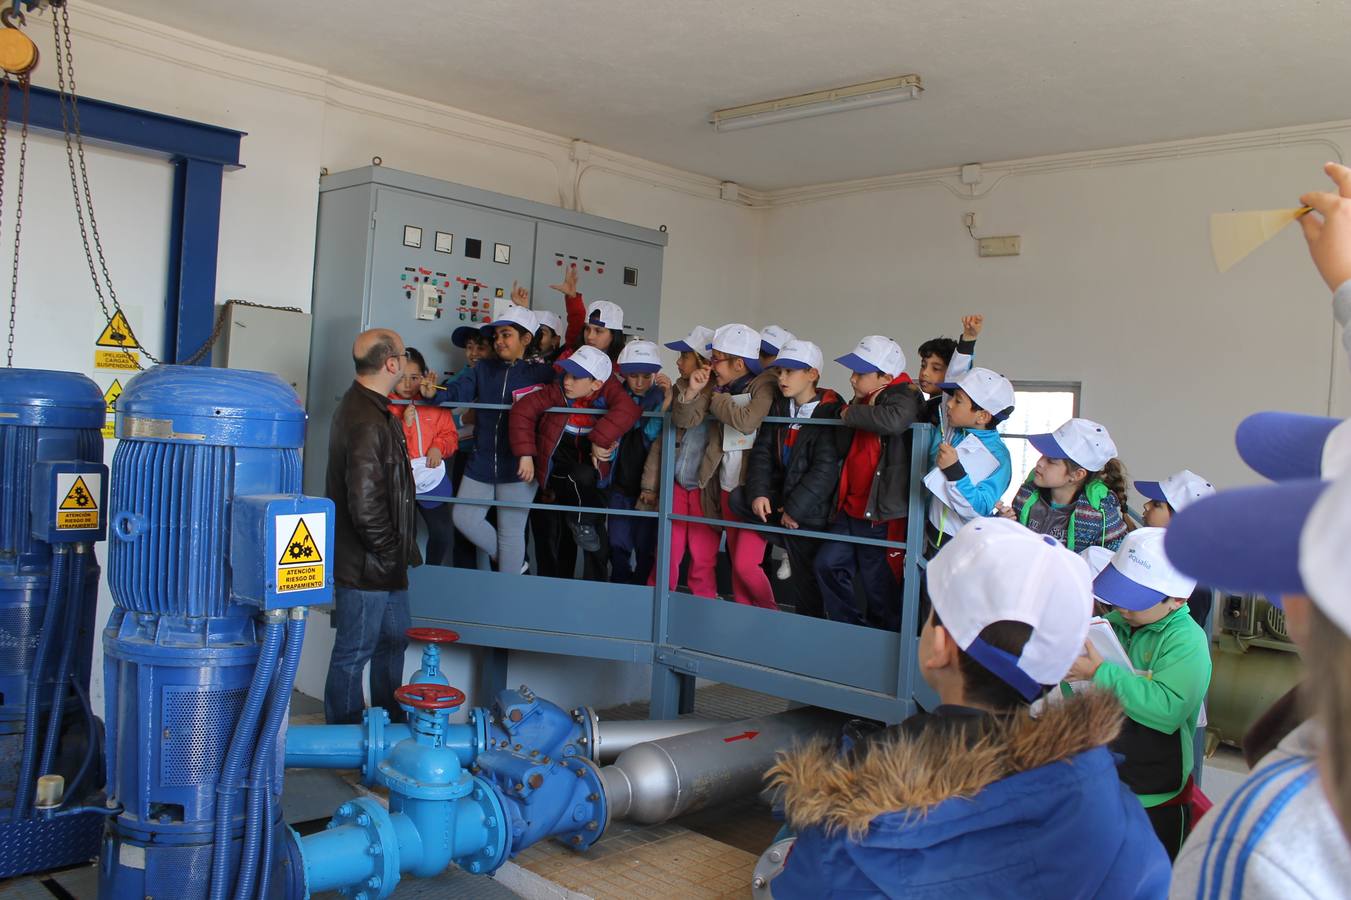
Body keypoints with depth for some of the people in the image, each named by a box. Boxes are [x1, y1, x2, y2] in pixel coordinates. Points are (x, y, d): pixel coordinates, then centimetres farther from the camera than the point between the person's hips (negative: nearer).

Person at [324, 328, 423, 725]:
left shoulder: (363, 407, 10)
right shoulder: (367, 423, -25)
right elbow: (365, 506, -28)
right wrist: (390, 553, -14)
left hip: (382, 564, 11)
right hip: (365, 567, -11)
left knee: (394, 637, 23)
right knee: (354, 652, 5)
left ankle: (391, 722, 39)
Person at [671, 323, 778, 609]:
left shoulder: (765, 385, -10)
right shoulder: (720, 387, 8)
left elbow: (746, 421, -26)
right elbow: (684, 420, 3)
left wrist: (716, 399, -11)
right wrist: (693, 390, -13)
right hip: (727, 486, 6)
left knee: (746, 563, -9)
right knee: (736, 560, 13)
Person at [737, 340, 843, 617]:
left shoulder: (830, 412, -15)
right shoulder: (779, 407, 6)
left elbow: (826, 469, -20)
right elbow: (762, 452, 1)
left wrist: (794, 508, -20)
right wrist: (758, 492, -15)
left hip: (811, 509, -6)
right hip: (779, 494, 7)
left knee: (800, 575, -7)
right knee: (738, 498, -16)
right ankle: (784, 546, 1)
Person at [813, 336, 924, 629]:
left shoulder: (902, 397, -13)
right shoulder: (865, 399, 10)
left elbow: (894, 419, -39)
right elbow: (842, 448, 5)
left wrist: (851, 413, -22)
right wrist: (860, 410, -9)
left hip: (881, 513, -8)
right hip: (851, 506, 8)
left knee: (878, 585, 5)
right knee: (827, 564, 9)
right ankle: (849, 627, 25)